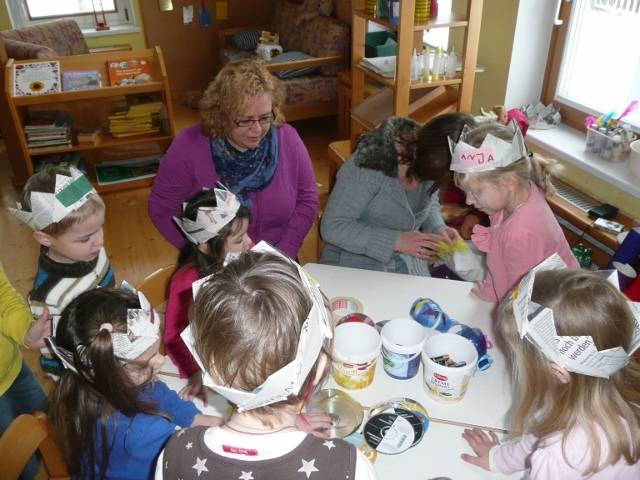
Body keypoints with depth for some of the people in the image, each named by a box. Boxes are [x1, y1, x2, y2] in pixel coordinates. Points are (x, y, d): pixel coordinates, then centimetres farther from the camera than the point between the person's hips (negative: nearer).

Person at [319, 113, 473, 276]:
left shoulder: (428, 163, -6)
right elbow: (331, 227, -21)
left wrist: (438, 228, -9)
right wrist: (396, 241, -27)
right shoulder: (369, 165, -25)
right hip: (354, 270, -4)